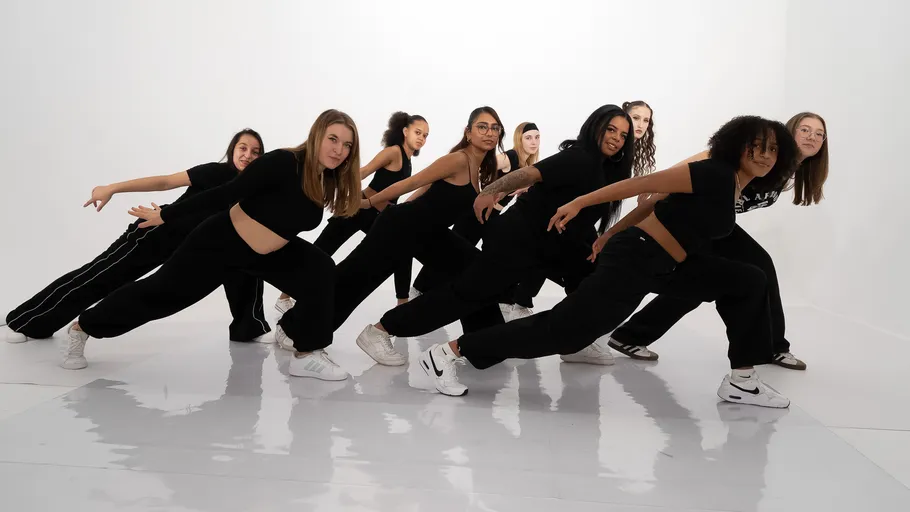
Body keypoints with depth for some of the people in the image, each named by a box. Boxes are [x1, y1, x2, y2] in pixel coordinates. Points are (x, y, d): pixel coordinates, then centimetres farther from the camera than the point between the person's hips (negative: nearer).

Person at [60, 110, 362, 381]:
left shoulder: (328, 178, -7)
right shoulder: (283, 163, -30)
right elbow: (225, 194, -28)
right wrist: (166, 216, -22)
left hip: (266, 253, 7)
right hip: (221, 242, -6)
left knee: (321, 270, -11)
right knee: (161, 292, 5)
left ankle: (307, 353, -3)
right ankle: (82, 327, 30)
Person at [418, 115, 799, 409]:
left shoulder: (729, 187, 14)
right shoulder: (715, 174, -14)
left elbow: (657, 204, 17)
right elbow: (643, 185, -18)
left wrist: (610, 236, 20)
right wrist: (578, 204, -20)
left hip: (665, 265, 10)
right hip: (635, 259, -10)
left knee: (749, 282, 12)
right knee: (564, 327, -13)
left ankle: (741, 381, 14)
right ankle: (448, 352, -9)